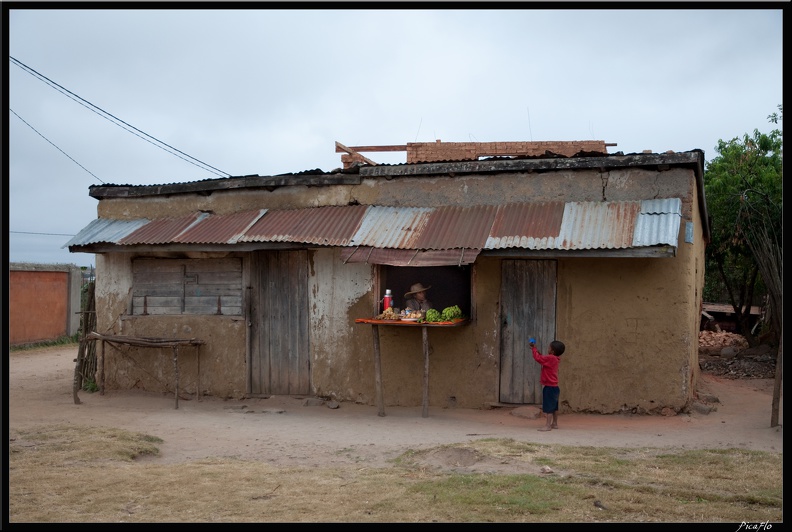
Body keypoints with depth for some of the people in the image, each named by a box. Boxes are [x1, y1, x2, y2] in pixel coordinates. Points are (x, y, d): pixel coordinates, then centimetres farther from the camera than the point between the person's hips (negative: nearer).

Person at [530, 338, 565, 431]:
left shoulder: (550, 358, -21)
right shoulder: (554, 359, 8)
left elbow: (538, 358, -22)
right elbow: (542, 358, 18)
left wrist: (534, 348, -10)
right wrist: (536, 350, 13)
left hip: (549, 387, -10)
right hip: (554, 387, 10)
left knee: (548, 407, -7)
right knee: (554, 407, 19)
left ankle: (548, 425, -7)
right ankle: (554, 423, 29)